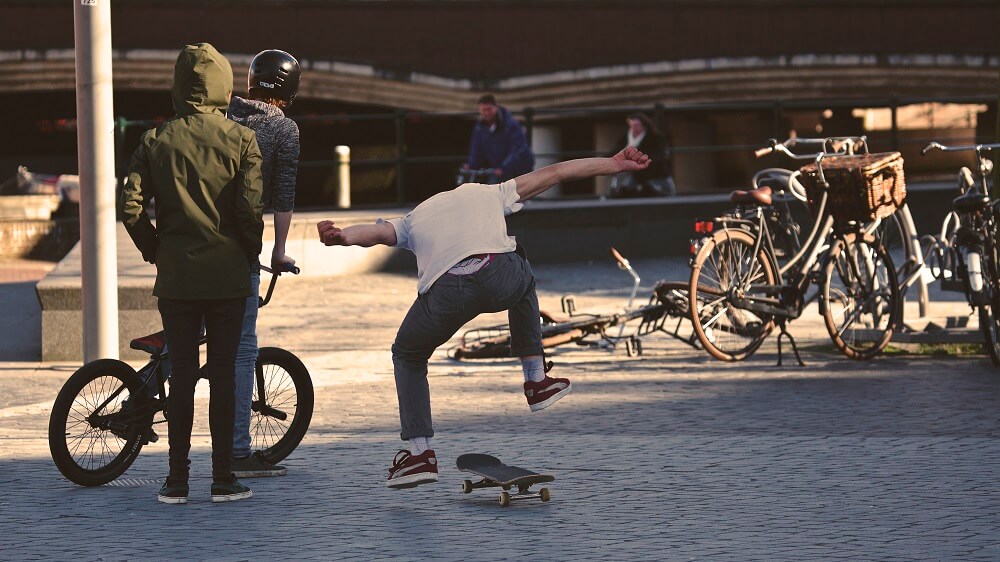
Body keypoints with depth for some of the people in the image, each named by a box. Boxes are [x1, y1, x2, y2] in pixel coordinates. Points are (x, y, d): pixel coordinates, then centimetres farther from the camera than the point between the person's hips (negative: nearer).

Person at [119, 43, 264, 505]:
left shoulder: (156, 141, 1)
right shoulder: (240, 140, -4)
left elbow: (131, 207, -6)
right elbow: (250, 209, -12)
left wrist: (154, 250, 9)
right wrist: (250, 254, 5)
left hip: (175, 276, 1)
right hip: (228, 275, -1)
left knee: (181, 373, 6)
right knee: (223, 373, 4)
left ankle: (177, 480, 7)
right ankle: (223, 479, 5)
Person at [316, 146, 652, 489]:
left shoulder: (413, 220, 36)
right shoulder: (491, 194, 37)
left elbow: (376, 231, 14)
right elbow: (555, 173, 37)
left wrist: (340, 238, -6)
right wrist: (615, 164, 42)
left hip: (446, 291, 0)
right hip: (501, 277, 0)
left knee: (407, 356, 28)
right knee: (524, 281, 39)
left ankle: (419, 453, 15)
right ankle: (537, 383, 39)